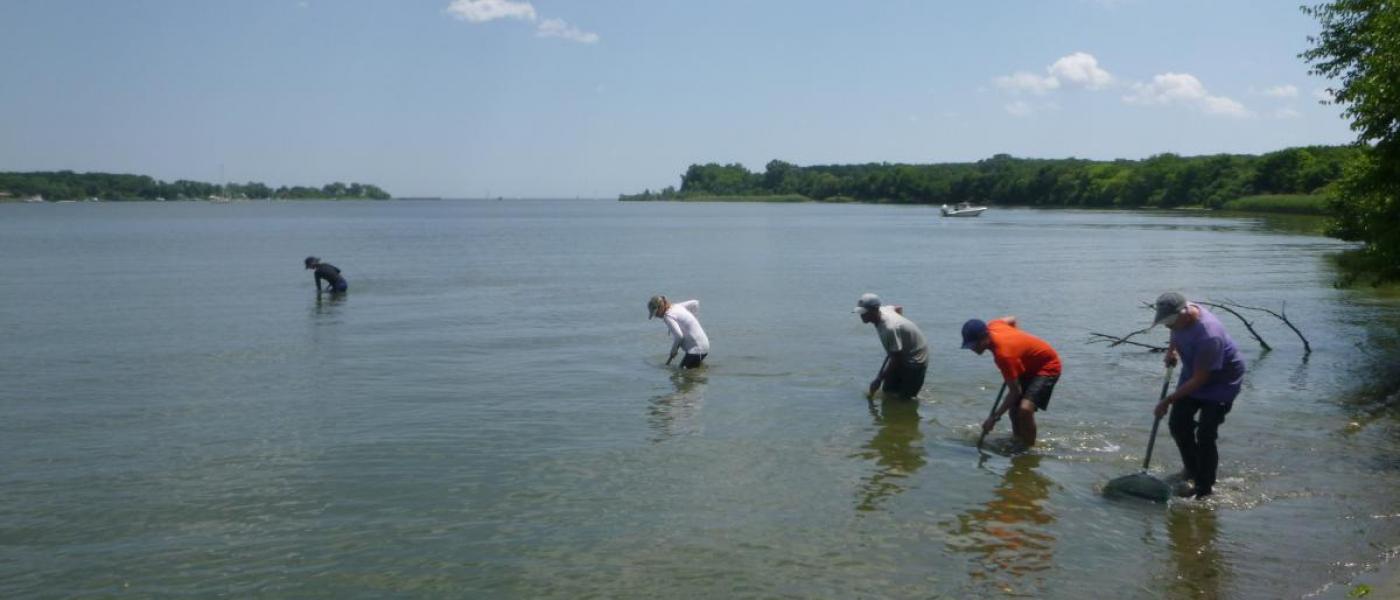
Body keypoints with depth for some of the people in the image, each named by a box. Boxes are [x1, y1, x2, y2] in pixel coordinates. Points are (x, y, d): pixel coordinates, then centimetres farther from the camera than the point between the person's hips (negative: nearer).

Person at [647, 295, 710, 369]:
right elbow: (695, 303, 21)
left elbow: (679, 336, -24)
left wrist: (673, 352, -9)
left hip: (696, 348, -10)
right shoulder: (677, 306, 10)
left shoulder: (668, 316, -16)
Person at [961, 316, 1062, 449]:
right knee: (1014, 407, 11)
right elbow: (1011, 320, 11)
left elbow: (1015, 391, -30)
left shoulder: (1003, 354, -36)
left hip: (1047, 367, -10)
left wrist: (994, 417, -27)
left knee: (1025, 409, -26)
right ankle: (1017, 442, 27)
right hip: (1030, 364, 10)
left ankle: (1029, 448, -12)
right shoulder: (991, 326, -14)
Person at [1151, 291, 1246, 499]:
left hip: (1222, 380, -8)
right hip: (1193, 373, 8)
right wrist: (1171, 349, -5)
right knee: (1178, 425, 8)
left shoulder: (1209, 335, -40)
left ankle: (1204, 490, 1)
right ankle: (1192, 469, 33)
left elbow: (1199, 380, -31)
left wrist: (1168, 401, -26)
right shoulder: (1180, 315, -16)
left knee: (1205, 435, -12)